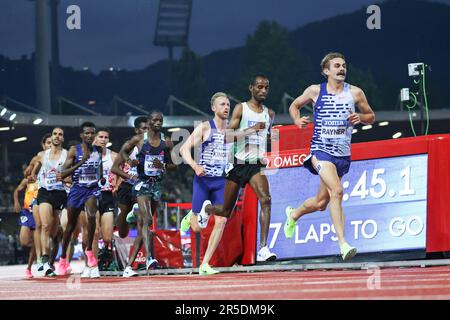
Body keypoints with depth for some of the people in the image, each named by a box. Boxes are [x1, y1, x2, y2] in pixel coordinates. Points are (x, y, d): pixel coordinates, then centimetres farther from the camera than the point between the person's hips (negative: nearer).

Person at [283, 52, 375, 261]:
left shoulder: (355, 93, 3)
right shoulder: (315, 91, 0)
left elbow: (371, 116, 14)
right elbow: (294, 106, 17)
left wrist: (361, 118, -9)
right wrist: (297, 120, -4)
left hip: (343, 155, 4)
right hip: (321, 150, -4)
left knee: (320, 203, 13)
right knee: (336, 190, -27)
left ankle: (293, 214, 46)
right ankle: (343, 244, -28)